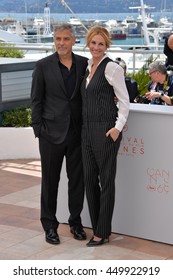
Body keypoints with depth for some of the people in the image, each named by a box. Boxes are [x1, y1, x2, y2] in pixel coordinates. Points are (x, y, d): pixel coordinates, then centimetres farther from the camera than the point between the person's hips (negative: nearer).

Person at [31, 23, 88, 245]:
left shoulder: (83, 63, 3)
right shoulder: (43, 66, -3)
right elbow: (36, 100, -1)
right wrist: (38, 129, -6)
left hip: (77, 132, 2)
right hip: (52, 133, -2)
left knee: (77, 179, 10)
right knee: (50, 181, 7)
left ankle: (75, 222, 25)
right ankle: (49, 225, 19)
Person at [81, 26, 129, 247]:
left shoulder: (111, 67, -10)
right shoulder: (88, 67, 13)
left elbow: (124, 101, -10)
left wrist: (118, 127, -18)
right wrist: (83, 126, 13)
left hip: (105, 130, -8)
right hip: (87, 129, 8)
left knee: (106, 179, 1)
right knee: (89, 178, 11)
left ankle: (102, 232, 10)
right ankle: (96, 226, 23)